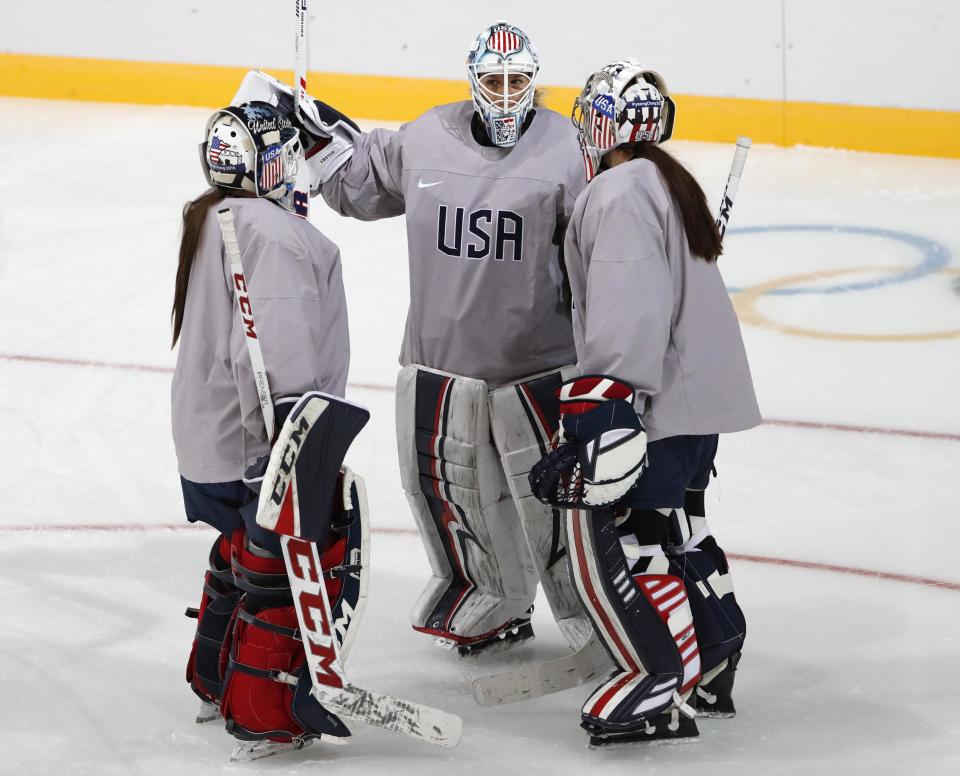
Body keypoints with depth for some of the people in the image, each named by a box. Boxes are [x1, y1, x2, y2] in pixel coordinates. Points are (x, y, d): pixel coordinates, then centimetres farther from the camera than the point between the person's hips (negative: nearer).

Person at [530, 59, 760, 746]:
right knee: (674, 527, 21)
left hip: (655, 403, -10)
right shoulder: (671, 184, 17)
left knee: (609, 537, -7)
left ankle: (660, 686, -8)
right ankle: (711, 667, 27)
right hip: (700, 394, 11)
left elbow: (629, 309, -25)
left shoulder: (619, 193, -15)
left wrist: (601, 406, -29)